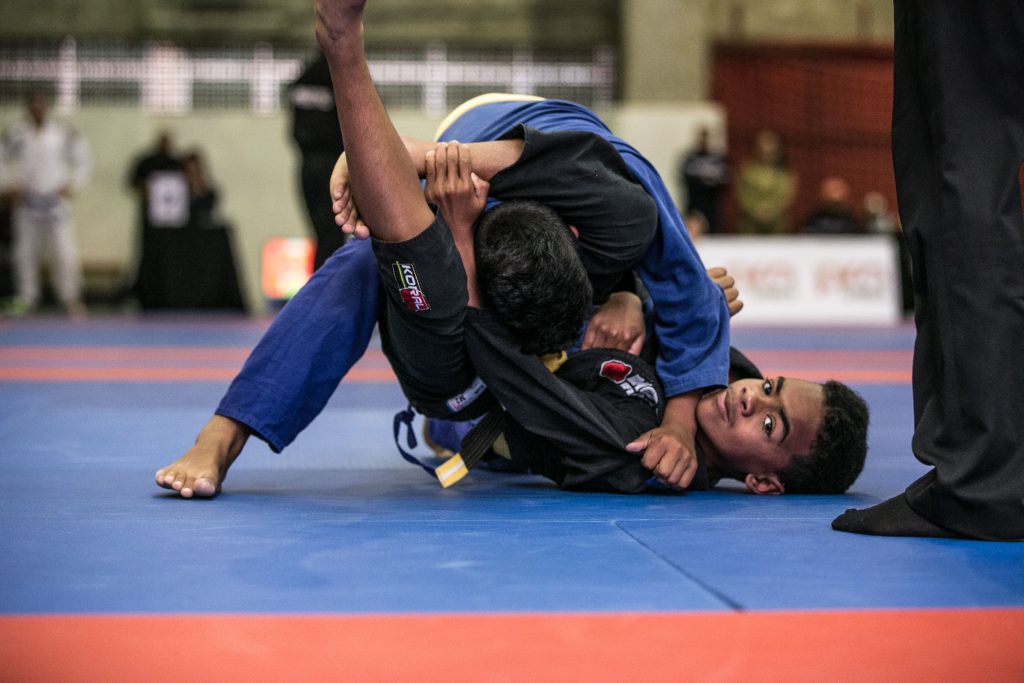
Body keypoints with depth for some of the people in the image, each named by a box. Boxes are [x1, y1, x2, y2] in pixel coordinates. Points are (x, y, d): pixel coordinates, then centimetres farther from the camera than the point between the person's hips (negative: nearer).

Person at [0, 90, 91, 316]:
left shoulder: (65, 135, 0)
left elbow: (83, 159, 10)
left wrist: (72, 186, 2)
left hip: (56, 201, -1)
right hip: (26, 202, 1)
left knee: (65, 251, -9)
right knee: (25, 252, 4)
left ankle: (70, 298, -1)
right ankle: (27, 297, 14)